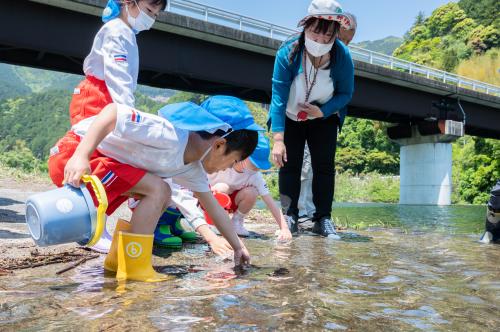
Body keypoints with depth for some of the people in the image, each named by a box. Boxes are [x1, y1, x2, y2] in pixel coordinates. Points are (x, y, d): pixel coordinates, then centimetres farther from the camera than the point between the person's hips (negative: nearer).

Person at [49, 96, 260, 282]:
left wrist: (237, 247, 18)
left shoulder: (192, 168, 5)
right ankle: (134, 269, -11)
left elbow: (213, 207, 13)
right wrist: (80, 157, -36)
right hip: (75, 153, -9)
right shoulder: (170, 136, -26)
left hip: (102, 157, 9)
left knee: (162, 195, 8)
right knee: (156, 189, -19)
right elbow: (112, 112, -30)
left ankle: (117, 260, 12)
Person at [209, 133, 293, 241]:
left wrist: (284, 228, -31)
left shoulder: (255, 176, -21)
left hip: (230, 202, 3)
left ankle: (237, 221, -2)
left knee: (251, 192, -27)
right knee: (222, 188, -35)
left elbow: (270, 202, -22)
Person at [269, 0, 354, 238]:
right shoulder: (288, 51, -28)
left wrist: (323, 110, -30)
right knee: (289, 164, -5)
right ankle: (289, 215, 4)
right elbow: (278, 95, -30)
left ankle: (323, 218, 3)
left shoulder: (342, 55, -23)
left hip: (324, 117, 1)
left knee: (324, 166, -4)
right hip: (290, 118, -1)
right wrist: (278, 140, -35)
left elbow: (346, 93, -11)